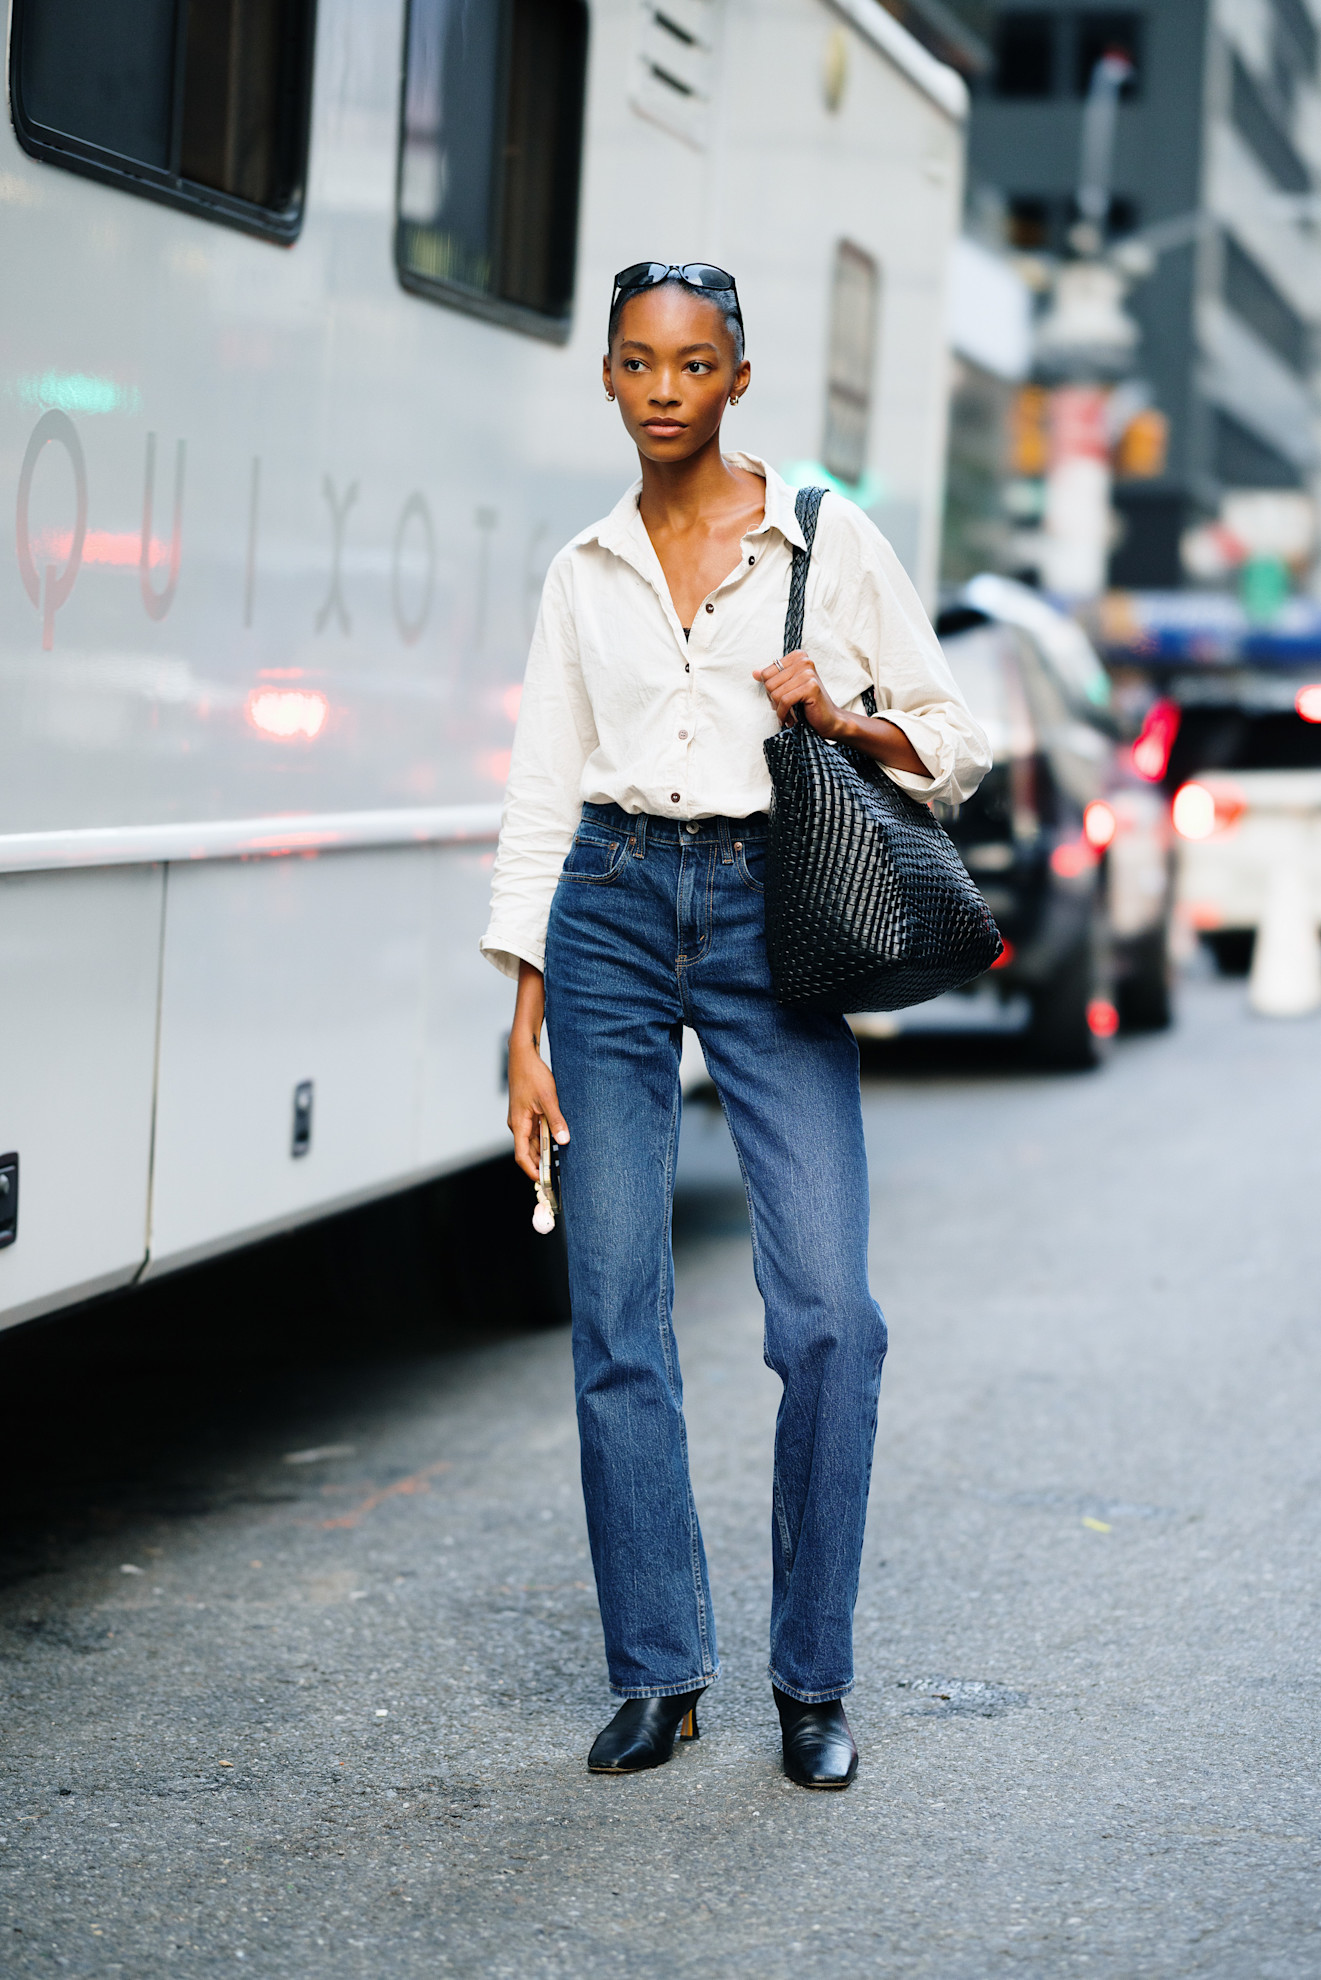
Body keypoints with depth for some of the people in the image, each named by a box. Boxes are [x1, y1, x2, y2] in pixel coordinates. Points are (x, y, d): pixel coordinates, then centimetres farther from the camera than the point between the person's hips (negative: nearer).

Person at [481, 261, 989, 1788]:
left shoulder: (828, 541, 4)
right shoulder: (583, 574, 11)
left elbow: (953, 744, 8)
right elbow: (541, 803, 11)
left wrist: (841, 720, -13)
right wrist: (526, 1031, 6)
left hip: (768, 915, -2)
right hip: (612, 914, 2)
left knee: (827, 1312, -10)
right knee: (615, 1316, 0)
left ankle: (812, 1680, 4)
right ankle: (657, 1673, 12)